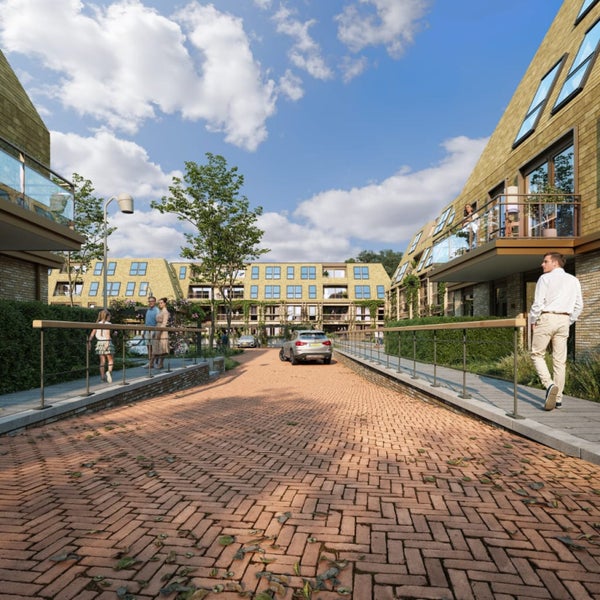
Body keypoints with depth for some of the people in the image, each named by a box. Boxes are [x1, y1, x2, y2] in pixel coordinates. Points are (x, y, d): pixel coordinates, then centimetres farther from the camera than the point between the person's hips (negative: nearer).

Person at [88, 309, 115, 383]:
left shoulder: (97, 324, 10)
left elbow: (92, 333, 3)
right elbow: (107, 334, -19)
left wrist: (89, 342, 1)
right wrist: (107, 343, -26)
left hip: (100, 343, 5)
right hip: (106, 342, -5)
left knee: (102, 361, 10)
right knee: (110, 360, 5)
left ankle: (102, 376, 10)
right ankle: (109, 371, -19)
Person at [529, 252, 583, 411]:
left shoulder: (545, 278, -4)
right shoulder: (574, 280, 14)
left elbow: (538, 302, -10)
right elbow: (579, 305, 13)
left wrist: (533, 321, 2)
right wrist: (569, 322, 19)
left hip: (547, 318, -5)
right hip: (564, 320, 5)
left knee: (537, 354, 4)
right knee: (560, 360, 7)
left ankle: (549, 385, -18)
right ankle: (558, 398, 10)